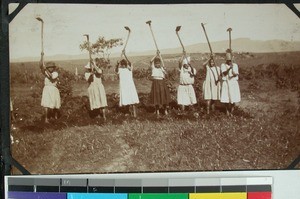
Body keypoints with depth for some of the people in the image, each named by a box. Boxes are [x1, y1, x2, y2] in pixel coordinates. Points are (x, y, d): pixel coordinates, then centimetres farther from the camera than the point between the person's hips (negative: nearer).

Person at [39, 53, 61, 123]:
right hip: (47, 89, 0)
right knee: (47, 105, -11)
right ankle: (46, 118, -12)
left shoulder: (55, 73, -2)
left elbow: (51, 77, -23)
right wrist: (42, 56, -17)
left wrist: (46, 70, -28)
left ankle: (56, 117, 31)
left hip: (54, 89, 0)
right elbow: (41, 66, -10)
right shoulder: (45, 73, 3)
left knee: (55, 105, 9)